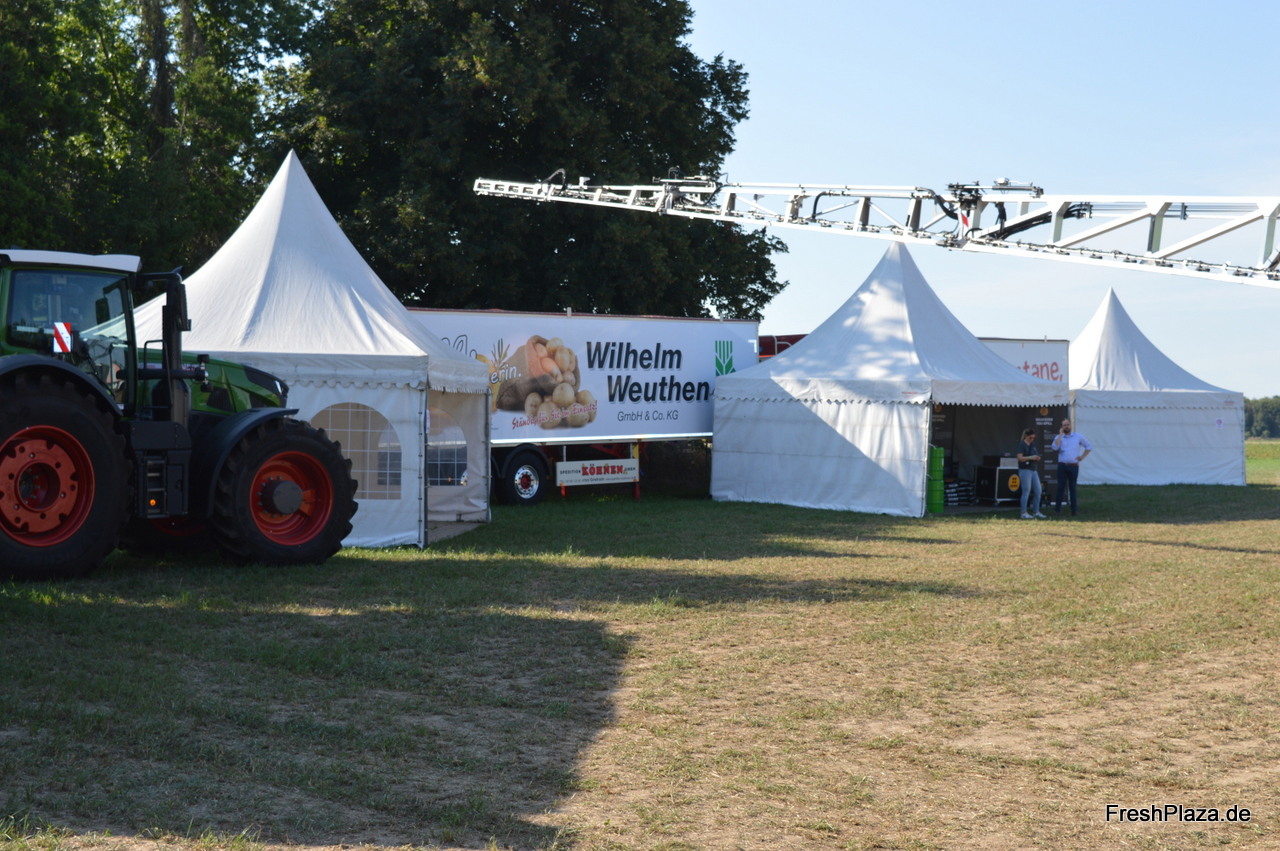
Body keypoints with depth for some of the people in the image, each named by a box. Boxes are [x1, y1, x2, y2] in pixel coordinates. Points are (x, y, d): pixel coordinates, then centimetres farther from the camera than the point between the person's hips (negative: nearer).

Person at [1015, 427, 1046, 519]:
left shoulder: (1033, 445, 15)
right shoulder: (1022, 445, -7)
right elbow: (1020, 457, -15)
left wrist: (1037, 458, -1)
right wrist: (1030, 457, -24)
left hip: (1034, 470, 8)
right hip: (1025, 470, -8)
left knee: (1038, 491, 6)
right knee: (1026, 491, -6)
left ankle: (1036, 512, 15)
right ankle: (1024, 513, 0)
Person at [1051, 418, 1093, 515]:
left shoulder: (1078, 436, 6)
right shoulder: (1059, 437, 7)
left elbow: (1089, 446, 13)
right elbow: (1055, 447, -13)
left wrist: (1082, 456, 2)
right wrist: (1061, 435, -10)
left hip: (1073, 466, 0)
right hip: (1062, 466, 0)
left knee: (1072, 488, 4)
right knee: (1060, 487, -1)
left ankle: (1074, 509, 7)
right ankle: (1057, 508, 2)